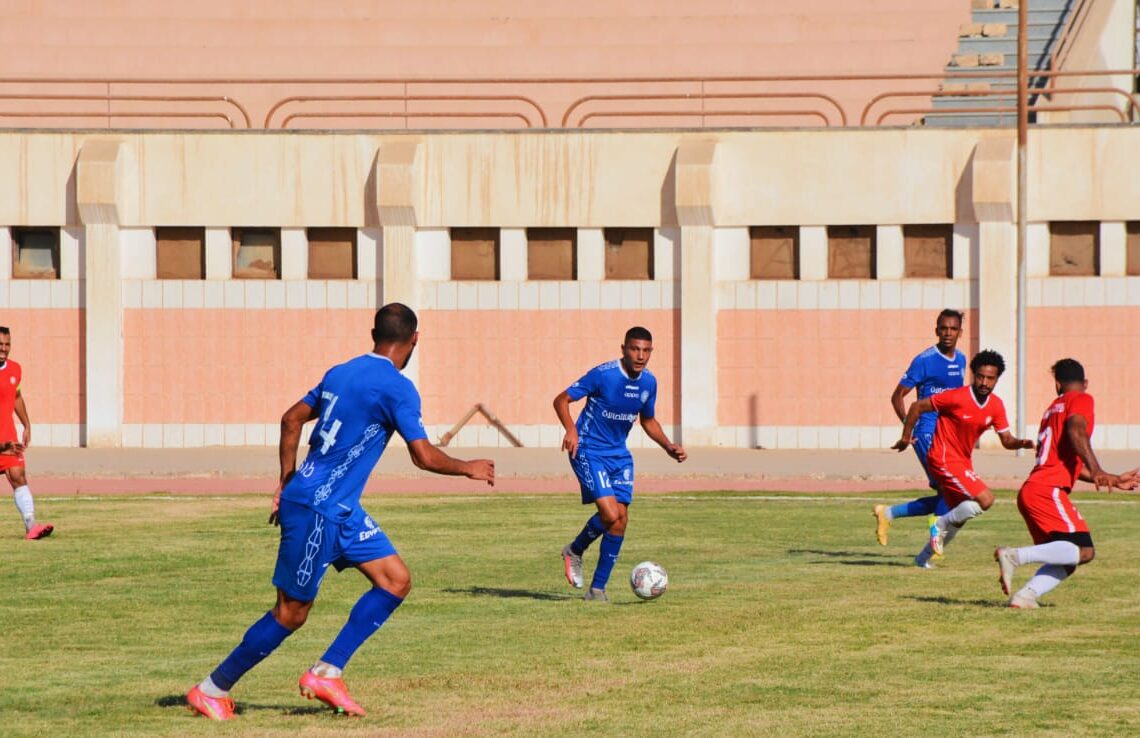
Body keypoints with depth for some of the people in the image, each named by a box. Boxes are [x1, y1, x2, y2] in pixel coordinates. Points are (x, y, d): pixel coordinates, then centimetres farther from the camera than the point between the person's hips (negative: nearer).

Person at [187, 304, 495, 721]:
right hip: (316, 512, -9)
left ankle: (326, 674, 4)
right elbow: (424, 457, -16)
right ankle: (212, 690, 10)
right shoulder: (397, 388, -15)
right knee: (292, 613, -1)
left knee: (396, 581, 5)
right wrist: (468, 469, 2)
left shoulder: (342, 373, 10)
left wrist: (285, 483, 20)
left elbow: (292, 419, 16)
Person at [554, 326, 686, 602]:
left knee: (620, 522, -1)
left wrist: (669, 447, 5)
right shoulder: (603, 374, -17)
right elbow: (561, 400, -13)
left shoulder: (649, 382, 2)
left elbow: (648, 420, 19)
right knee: (610, 513, -21)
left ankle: (598, 588, 10)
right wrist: (571, 430, -31)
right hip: (589, 452, -6)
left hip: (619, 455, 6)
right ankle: (575, 550, 9)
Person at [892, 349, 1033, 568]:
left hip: (963, 463, 8)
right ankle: (941, 524, -4)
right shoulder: (956, 398, -20)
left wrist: (1021, 443, -18)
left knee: (958, 518, 18)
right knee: (985, 499, -21)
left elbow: (1006, 440, 4)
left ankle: (923, 558, 34)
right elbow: (917, 407, -12)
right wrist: (906, 437, -7)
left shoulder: (996, 406, -1)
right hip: (944, 460, -8)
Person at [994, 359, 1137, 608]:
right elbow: (1076, 431, -18)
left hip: (1030, 491, 9)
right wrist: (1096, 471, -28)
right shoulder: (1081, 400, 4)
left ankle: (1024, 596, -8)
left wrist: (1113, 480, 36)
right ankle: (1015, 556, -26)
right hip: (1048, 491, -9)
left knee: (1067, 559, 10)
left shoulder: (1053, 407, 29)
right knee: (1083, 550, -18)